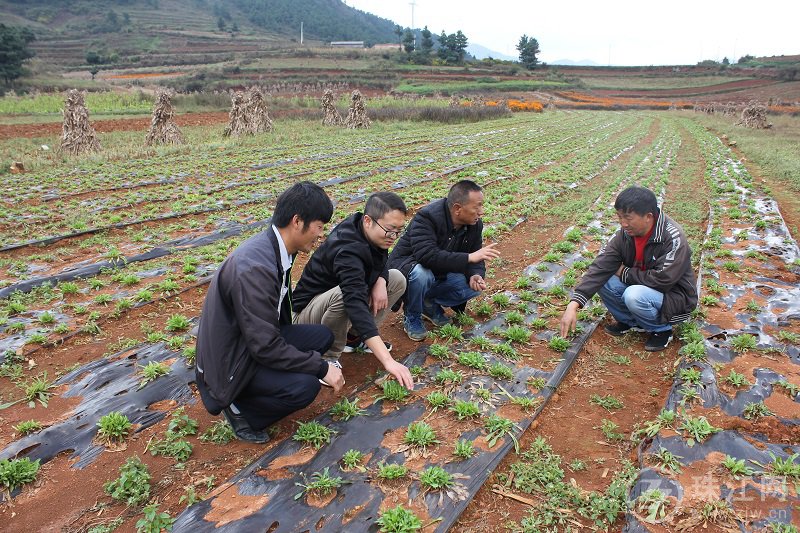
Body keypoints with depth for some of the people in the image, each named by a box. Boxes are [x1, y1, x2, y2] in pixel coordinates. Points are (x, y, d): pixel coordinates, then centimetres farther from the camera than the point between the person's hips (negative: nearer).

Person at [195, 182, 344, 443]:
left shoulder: (272, 246, -2)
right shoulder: (255, 267, -31)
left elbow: (278, 316, 10)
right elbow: (265, 347, -29)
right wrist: (322, 368, -20)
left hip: (253, 341, 9)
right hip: (228, 364, -9)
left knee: (323, 336, 1)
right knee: (305, 387, -26)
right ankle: (241, 409, 1)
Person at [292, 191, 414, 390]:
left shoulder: (371, 233, -11)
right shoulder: (347, 251, -37)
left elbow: (381, 265, 7)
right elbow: (357, 306, -48)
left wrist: (380, 283, -19)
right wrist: (388, 361, -55)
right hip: (308, 310, -8)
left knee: (397, 280, -3)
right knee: (343, 296, -41)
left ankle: (354, 337, 5)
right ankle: (330, 358, -15)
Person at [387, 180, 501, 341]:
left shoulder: (475, 224, -9)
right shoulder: (426, 217, -30)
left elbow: (476, 259, -1)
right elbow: (427, 256, -43)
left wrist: (475, 276, -26)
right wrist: (469, 258, -46)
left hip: (441, 273, 6)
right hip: (408, 265, -6)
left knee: (475, 286, -16)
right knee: (421, 274, -40)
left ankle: (430, 304, 7)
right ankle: (412, 318, -10)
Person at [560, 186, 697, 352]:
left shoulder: (673, 238, -28)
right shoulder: (624, 233, -12)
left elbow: (661, 280, -32)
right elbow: (600, 266, -18)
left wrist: (625, 273, -18)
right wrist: (574, 304, -27)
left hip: (674, 295, -6)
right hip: (639, 286, 6)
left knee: (634, 295, -34)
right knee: (603, 280, -17)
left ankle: (662, 329, -4)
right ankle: (629, 321, 6)